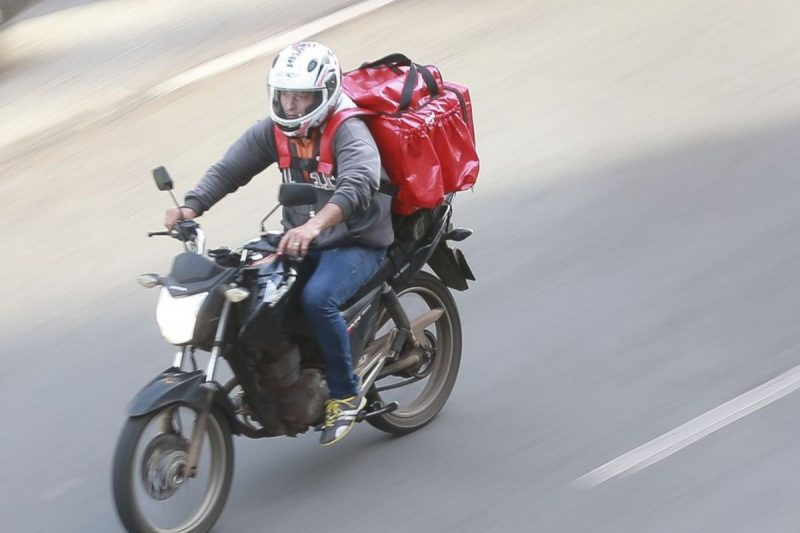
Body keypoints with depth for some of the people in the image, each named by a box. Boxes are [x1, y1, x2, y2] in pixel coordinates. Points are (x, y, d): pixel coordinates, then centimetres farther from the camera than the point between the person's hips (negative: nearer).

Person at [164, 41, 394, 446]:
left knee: (317, 298, -33)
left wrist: (315, 225, -55)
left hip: (357, 244, -7)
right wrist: (191, 207, -22)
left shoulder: (348, 131, -19)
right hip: (299, 241, 7)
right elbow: (228, 170, -2)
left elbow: (359, 184, -37)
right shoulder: (273, 131, 2)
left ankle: (345, 394, -14)